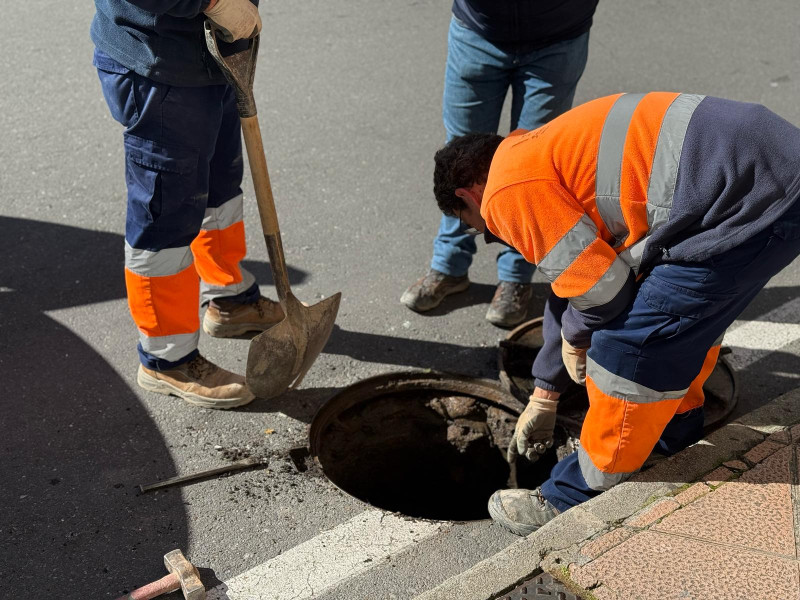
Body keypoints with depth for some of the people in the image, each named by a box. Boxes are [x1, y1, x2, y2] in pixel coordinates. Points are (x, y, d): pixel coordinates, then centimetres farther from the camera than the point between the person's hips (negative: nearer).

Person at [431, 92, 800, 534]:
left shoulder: (508, 191, -6)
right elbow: (575, 274, 33)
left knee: (632, 345, -4)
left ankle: (581, 497, 15)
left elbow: (601, 286, -11)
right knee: (685, 309, 29)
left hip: (752, 203, -11)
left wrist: (574, 335, 14)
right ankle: (674, 434, 49)